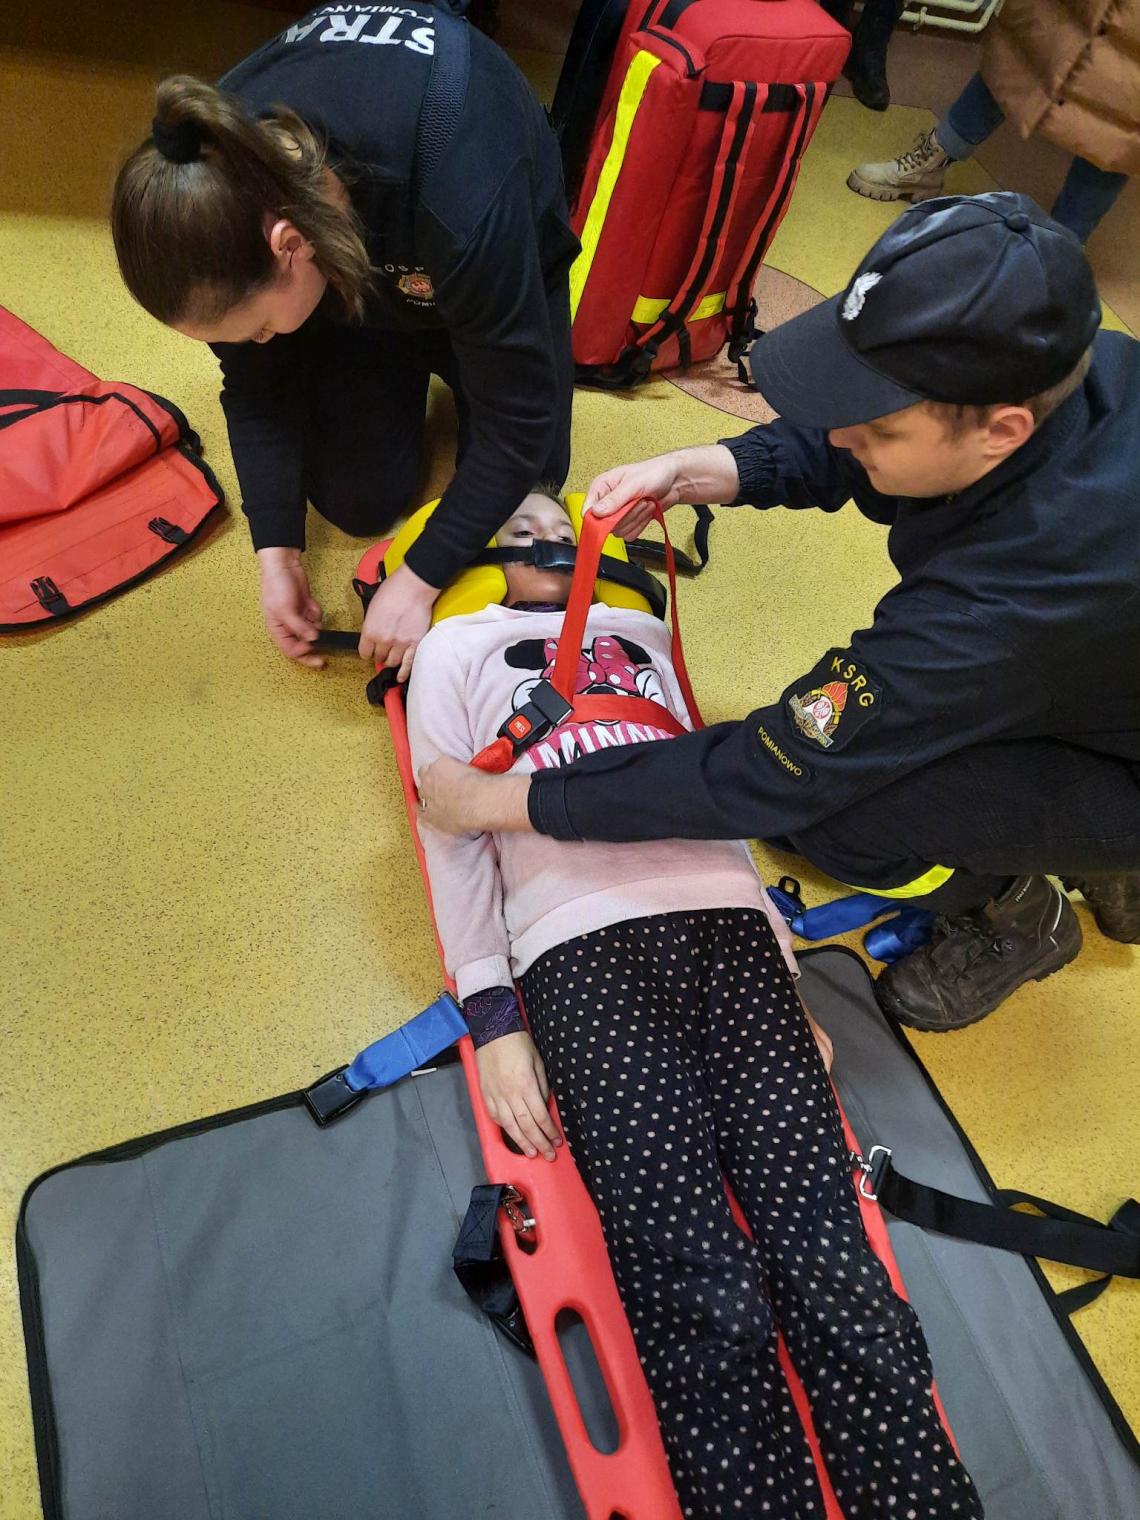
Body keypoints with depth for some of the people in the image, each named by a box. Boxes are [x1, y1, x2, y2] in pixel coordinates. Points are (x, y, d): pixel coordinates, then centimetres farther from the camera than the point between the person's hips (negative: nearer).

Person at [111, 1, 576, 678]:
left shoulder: (460, 203, -46)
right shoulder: (214, 188, -31)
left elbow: (519, 416, -36)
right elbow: (257, 385, -17)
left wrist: (419, 580, -34)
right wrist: (277, 552, -23)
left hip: (504, 260, -2)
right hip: (353, 265, 2)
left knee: (516, 501, -3)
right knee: (358, 502, -7)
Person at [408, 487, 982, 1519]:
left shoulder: (641, 633, 31)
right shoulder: (457, 649, 22)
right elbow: (456, 828, 10)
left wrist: (786, 966, 16)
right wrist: (493, 1019, -2)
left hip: (728, 924, 3)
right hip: (584, 943, -3)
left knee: (836, 1270, -11)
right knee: (707, 1302, -16)